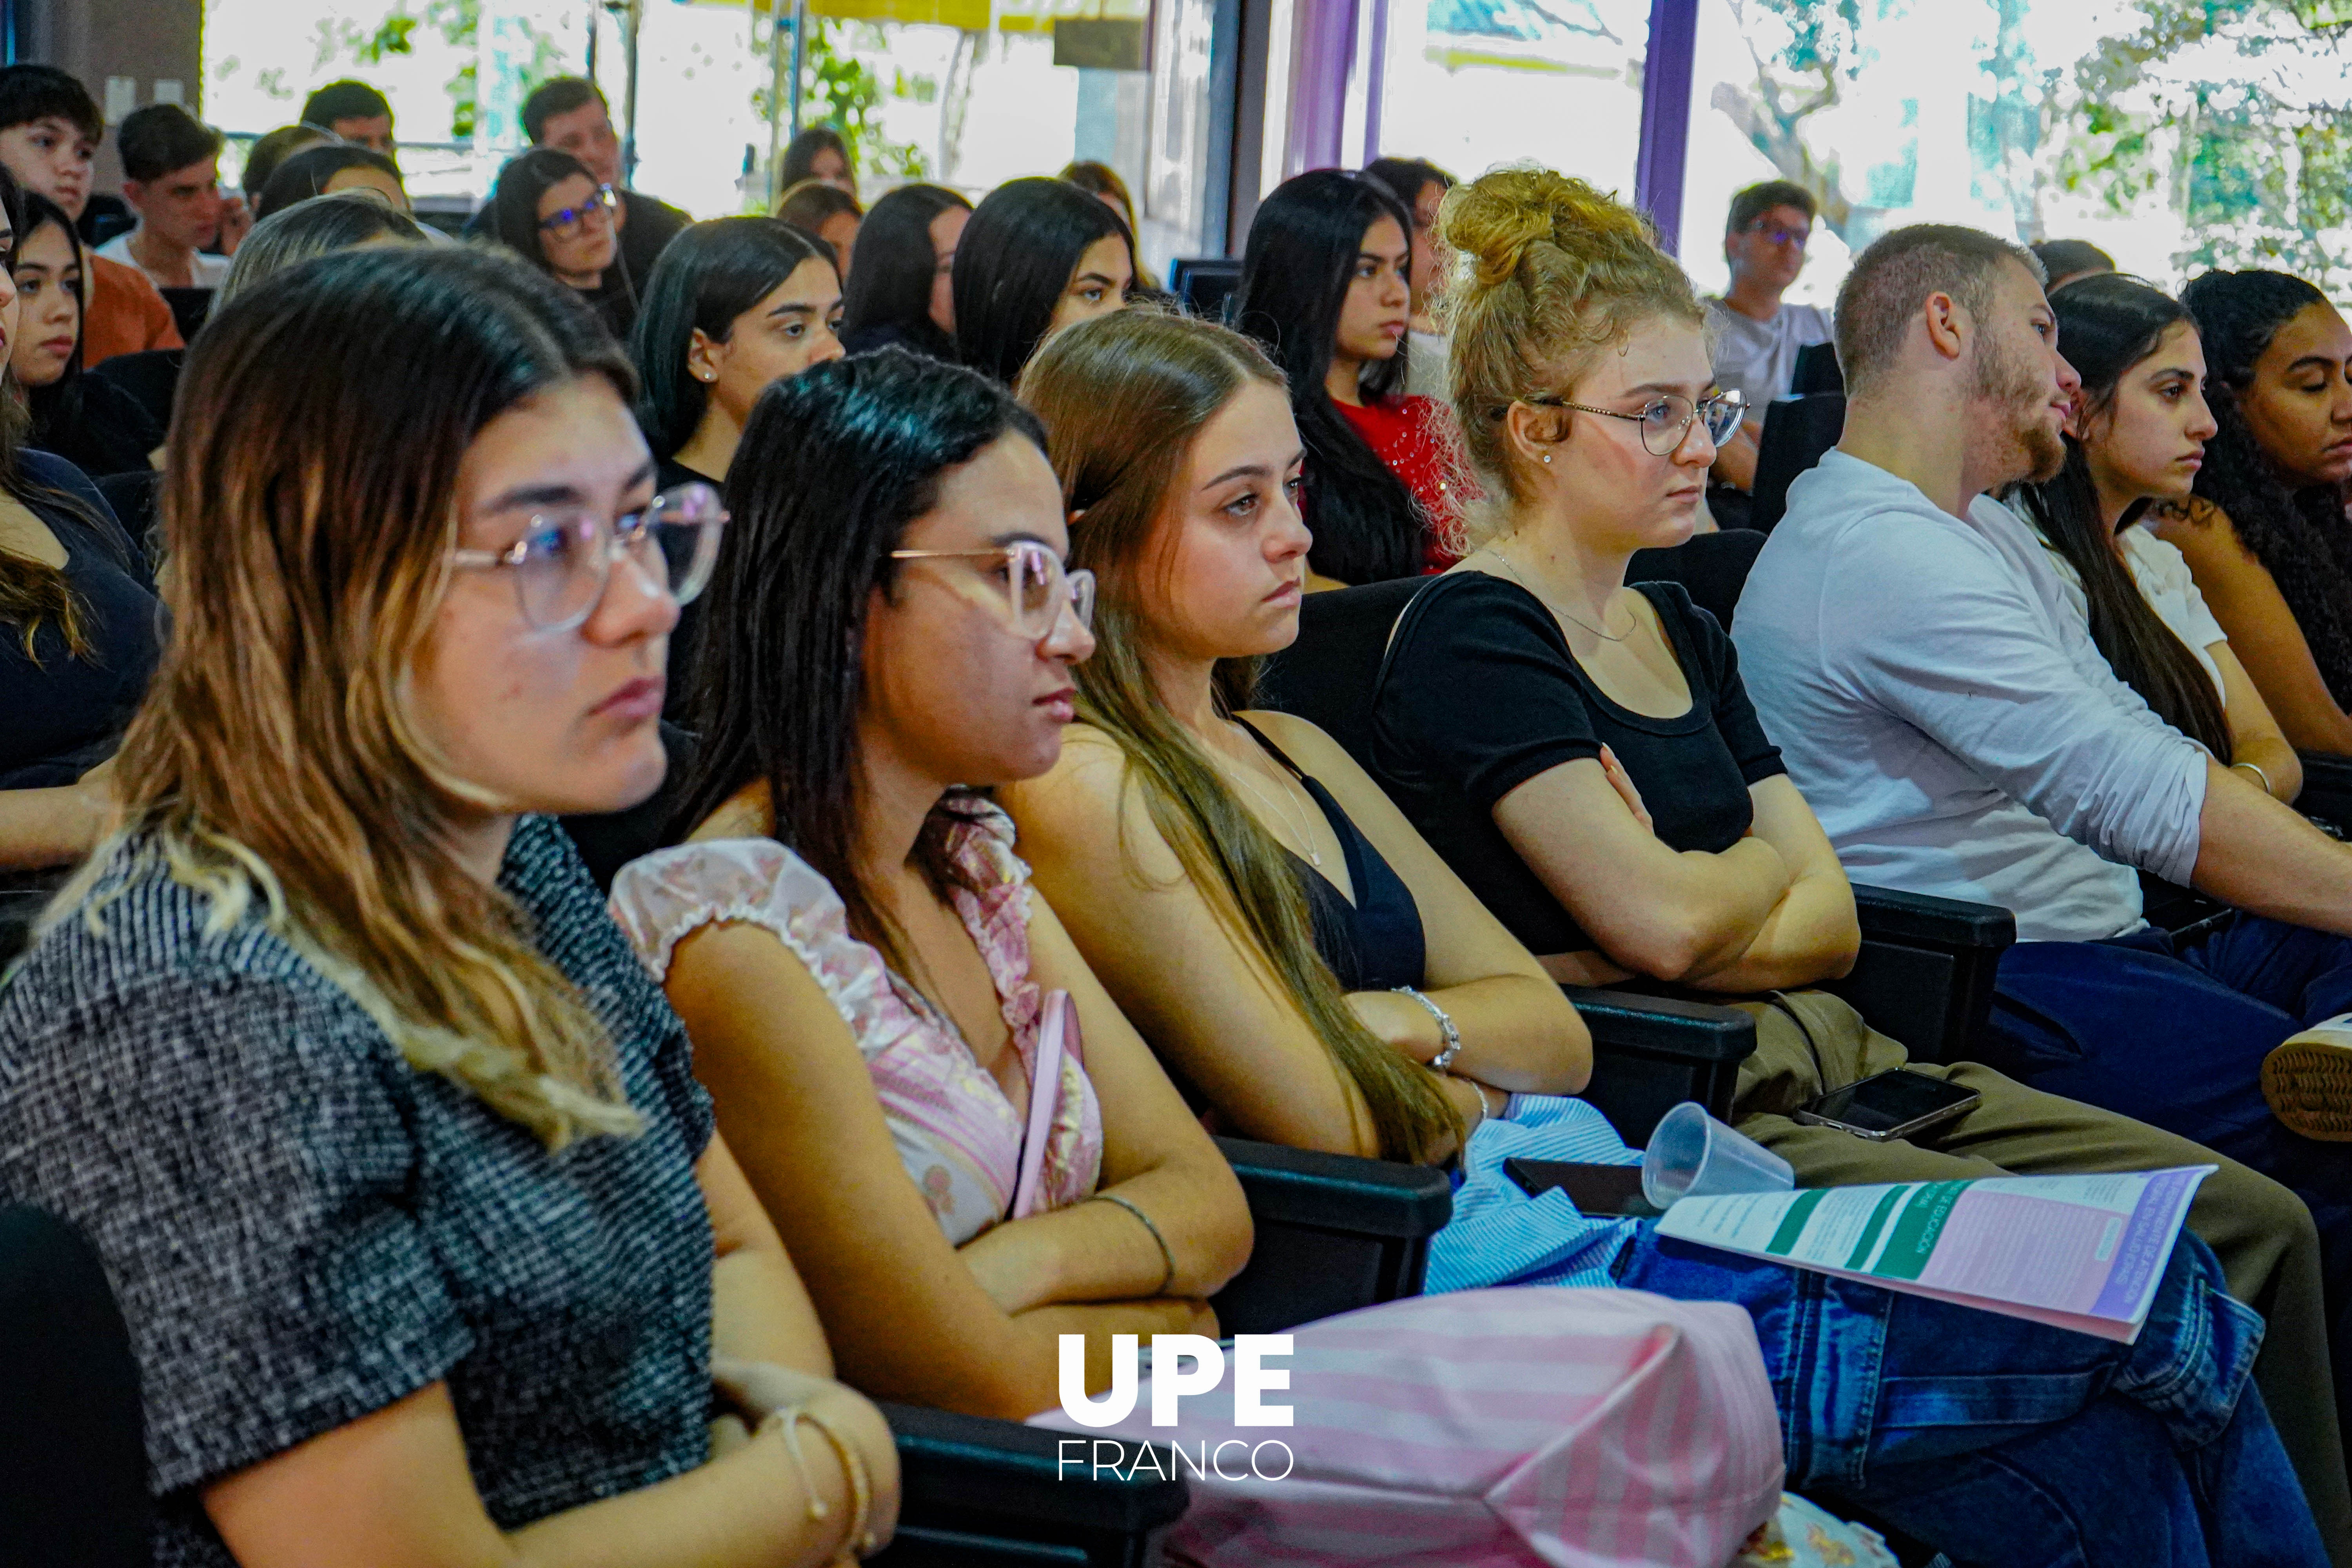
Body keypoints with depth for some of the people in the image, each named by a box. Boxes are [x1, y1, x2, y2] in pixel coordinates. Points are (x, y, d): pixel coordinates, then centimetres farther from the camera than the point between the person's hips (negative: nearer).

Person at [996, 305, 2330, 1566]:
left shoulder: (1291, 753, 19)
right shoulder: (1085, 794, -8)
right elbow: (1331, 1129, -12)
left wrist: (1407, 1026, -3)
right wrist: (1478, 1090, 6)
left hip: (1600, 1208, 9)